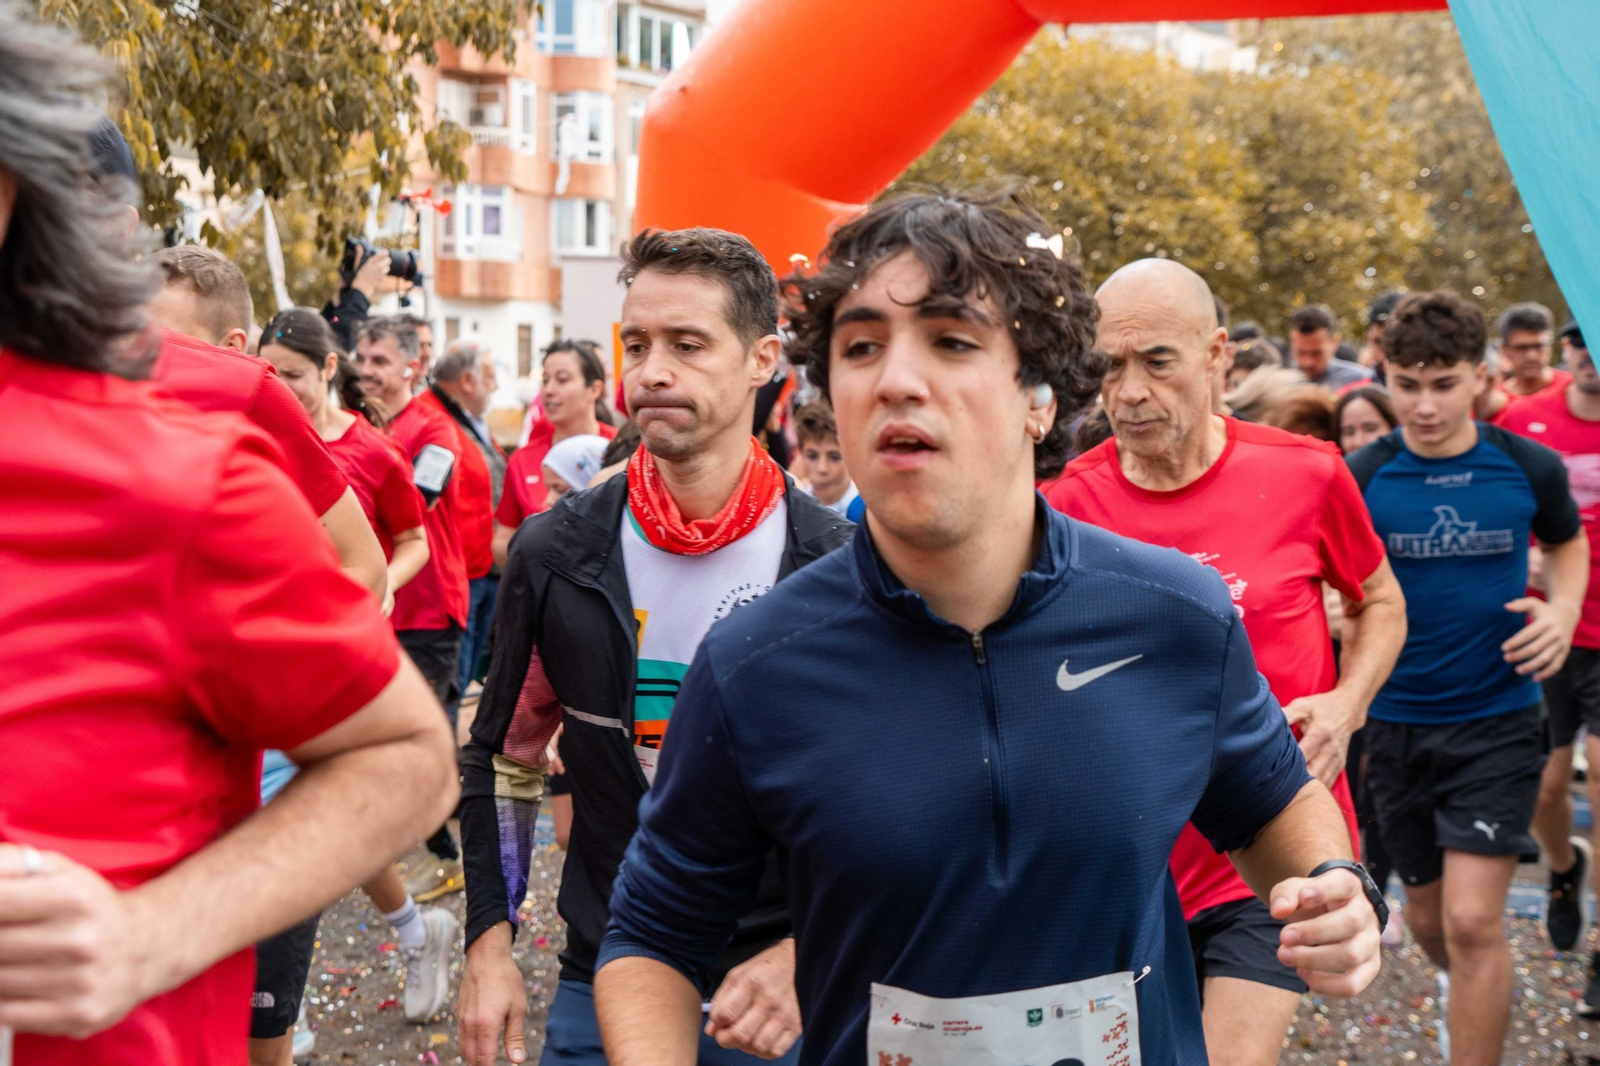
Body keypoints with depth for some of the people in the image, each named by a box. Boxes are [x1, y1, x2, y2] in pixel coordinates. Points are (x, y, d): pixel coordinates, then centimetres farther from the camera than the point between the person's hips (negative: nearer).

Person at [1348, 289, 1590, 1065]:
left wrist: (1563, 609, -7)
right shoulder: (1361, 479, -8)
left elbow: (1568, 543, 13)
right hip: (1397, 721, 2)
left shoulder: (1529, 468, -7)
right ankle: (1458, 986, 52)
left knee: (1472, 920, -14)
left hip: (1497, 718, -2)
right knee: (1428, 917, 18)